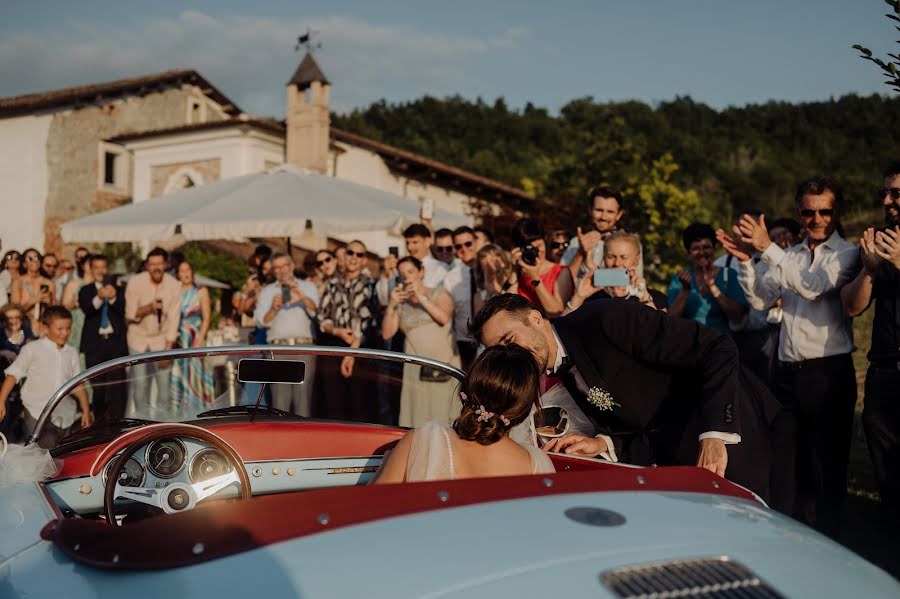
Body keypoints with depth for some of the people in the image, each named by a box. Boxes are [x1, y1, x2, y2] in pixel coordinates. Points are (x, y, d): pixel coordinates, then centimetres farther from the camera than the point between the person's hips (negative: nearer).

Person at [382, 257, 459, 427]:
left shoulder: (439, 293, 10)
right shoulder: (402, 303, 17)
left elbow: (444, 318, -10)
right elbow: (387, 333, 9)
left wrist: (421, 297, -9)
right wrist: (391, 305, -1)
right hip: (416, 369, 3)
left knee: (442, 416, -6)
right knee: (417, 418, -3)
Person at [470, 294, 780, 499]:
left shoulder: (605, 318, -23)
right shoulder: (565, 374, 5)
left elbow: (718, 349, -25)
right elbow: (646, 432, 9)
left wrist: (715, 435, -31)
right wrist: (604, 444, -12)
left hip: (732, 431, -7)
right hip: (680, 454, 7)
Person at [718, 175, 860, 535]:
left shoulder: (846, 254, -2)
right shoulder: (789, 256, 15)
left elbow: (814, 287, -20)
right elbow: (760, 300, 5)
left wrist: (767, 248, -22)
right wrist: (746, 261, -9)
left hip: (828, 371, -6)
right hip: (788, 371, 6)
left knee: (826, 464, 3)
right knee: (784, 461, 12)